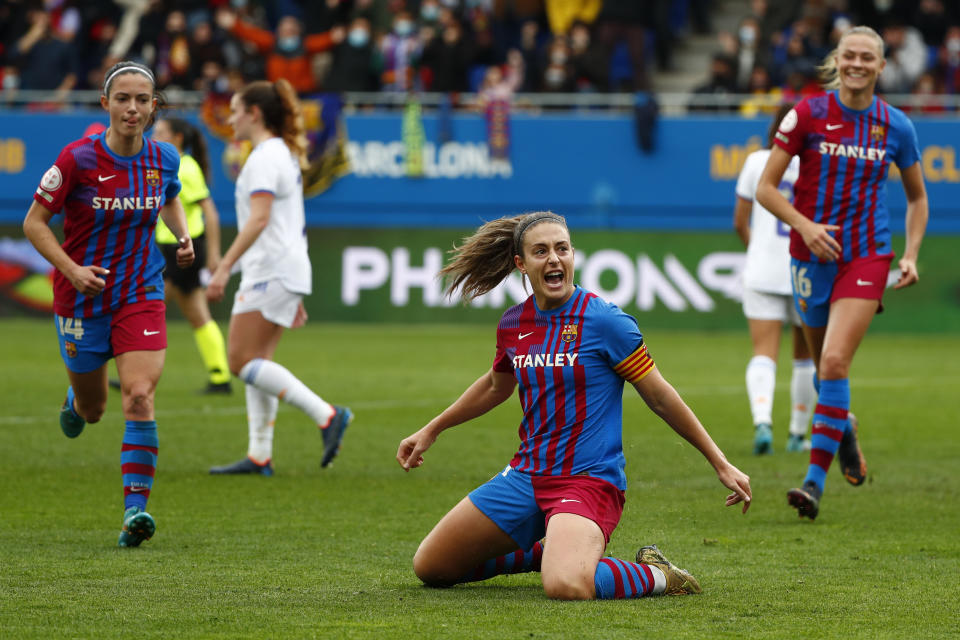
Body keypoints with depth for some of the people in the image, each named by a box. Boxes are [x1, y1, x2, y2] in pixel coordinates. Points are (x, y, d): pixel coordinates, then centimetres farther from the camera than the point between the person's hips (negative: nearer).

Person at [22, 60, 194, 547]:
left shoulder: (164, 159, -4)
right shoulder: (79, 159, -16)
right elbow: (34, 223, -9)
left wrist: (183, 236, 0)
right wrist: (72, 270, -21)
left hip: (141, 293, 1)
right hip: (82, 296, -1)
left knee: (139, 396, -18)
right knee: (92, 408, 13)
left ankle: (135, 508, -19)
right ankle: (75, 399, 53)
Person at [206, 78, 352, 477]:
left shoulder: (265, 156, -12)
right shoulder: (284, 153, 19)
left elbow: (259, 219, -23)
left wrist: (224, 268, -26)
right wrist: (294, 299, 24)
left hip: (271, 271, -10)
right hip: (285, 270, 10)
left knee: (242, 361, -10)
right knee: (257, 363, 9)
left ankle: (326, 416, -16)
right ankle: (259, 456, 7)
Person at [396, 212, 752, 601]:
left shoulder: (604, 321, -12)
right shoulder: (512, 325, 5)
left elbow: (660, 397, -6)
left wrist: (721, 465, -5)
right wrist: (431, 431, 34)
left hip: (588, 481, -7)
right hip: (526, 477, 7)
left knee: (566, 587, -36)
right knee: (430, 568, 8)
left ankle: (655, 576, -5)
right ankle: (544, 553, 26)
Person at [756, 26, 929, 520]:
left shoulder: (895, 127, 1)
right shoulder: (808, 114, -4)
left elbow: (917, 197, 16)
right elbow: (765, 188, -4)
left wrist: (911, 254, 3)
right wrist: (804, 225, -19)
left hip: (867, 256, -1)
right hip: (813, 254, 1)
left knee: (835, 361, -18)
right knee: (823, 362, 13)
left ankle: (816, 480, -17)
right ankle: (844, 427, 47)